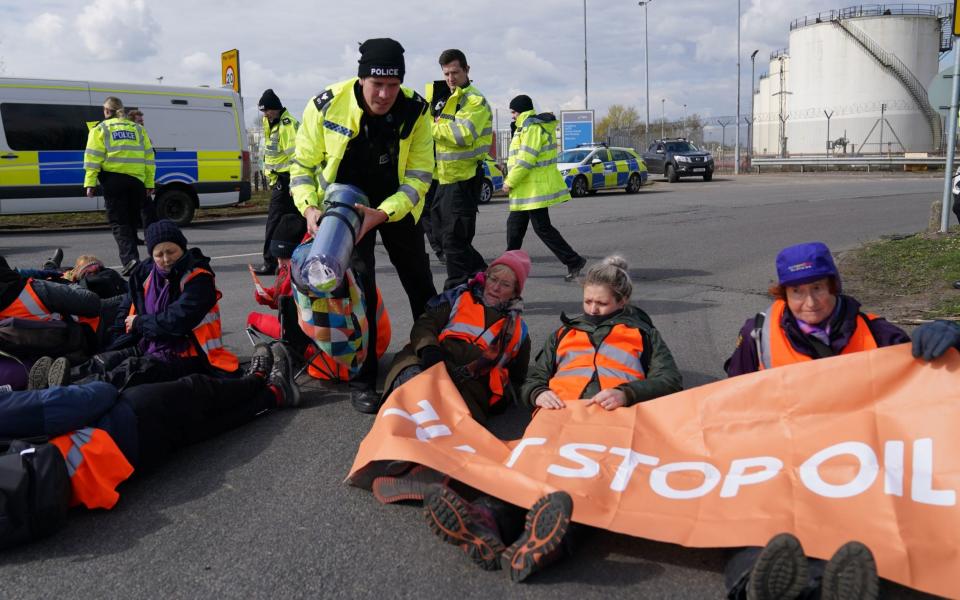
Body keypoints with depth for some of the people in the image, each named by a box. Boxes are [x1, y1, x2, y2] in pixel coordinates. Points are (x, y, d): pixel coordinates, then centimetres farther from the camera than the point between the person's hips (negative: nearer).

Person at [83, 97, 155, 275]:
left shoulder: (101, 129, 7)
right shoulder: (138, 129, 18)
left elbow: (93, 158, -3)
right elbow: (149, 157, 13)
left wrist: (90, 183, -4)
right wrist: (149, 183, 14)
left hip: (114, 179, -3)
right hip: (136, 180, 3)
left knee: (118, 222, -1)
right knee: (131, 220, 14)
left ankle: (129, 258, -18)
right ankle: (131, 258, 18)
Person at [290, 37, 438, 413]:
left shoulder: (415, 111, -20)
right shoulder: (326, 105, -22)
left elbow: (419, 175, -20)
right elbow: (303, 164, -9)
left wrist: (382, 213, -34)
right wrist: (309, 207, -26)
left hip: (397, 204, 2)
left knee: (420, 284, 8)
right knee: (358, 285, -12)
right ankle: (362, 381, -1)